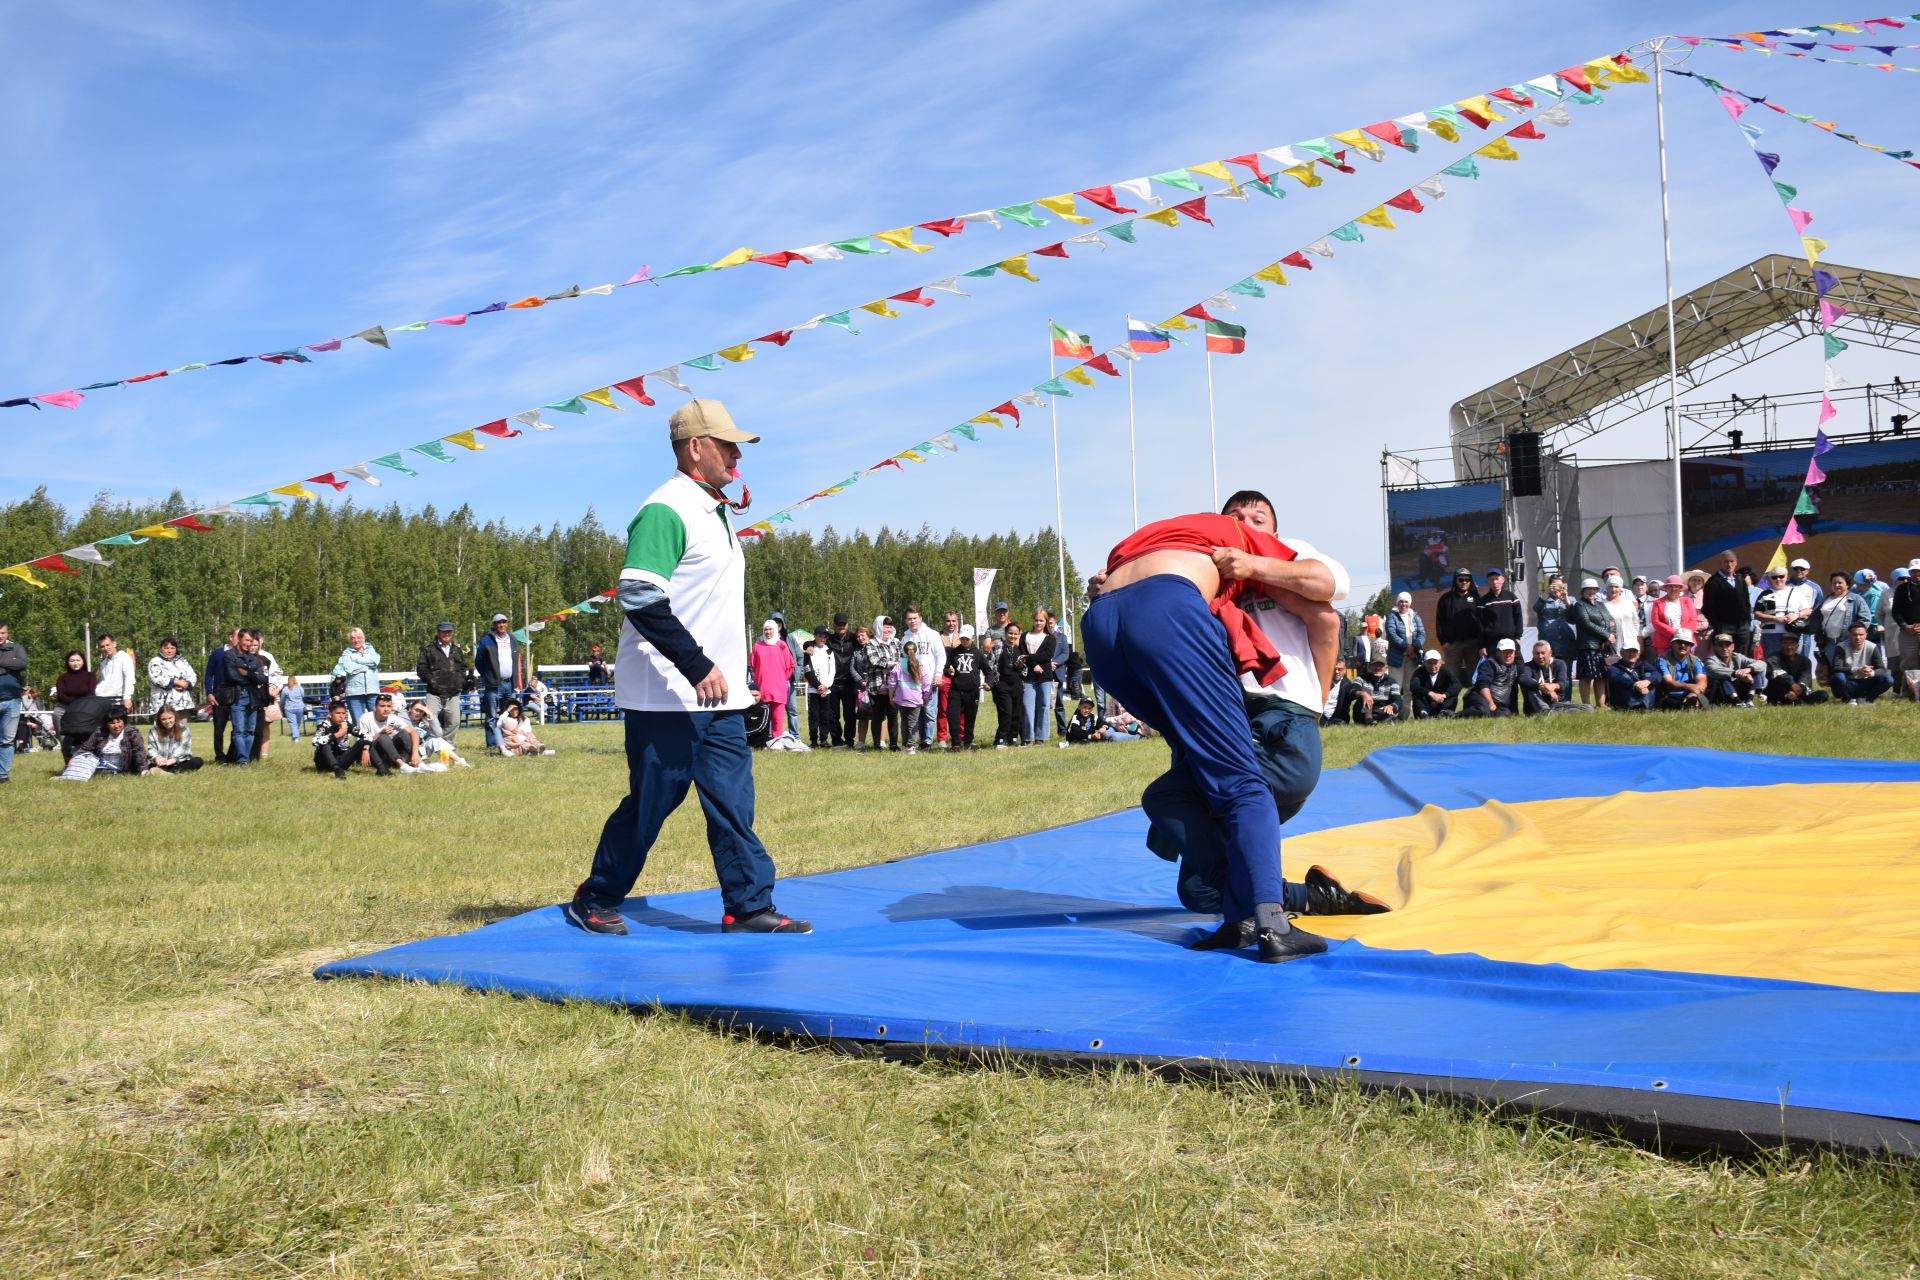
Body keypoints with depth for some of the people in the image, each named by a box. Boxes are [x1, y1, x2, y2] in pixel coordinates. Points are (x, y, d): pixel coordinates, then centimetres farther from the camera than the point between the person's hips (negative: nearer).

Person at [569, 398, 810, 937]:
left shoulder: (713, 510, 16)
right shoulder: (666, 510, -15)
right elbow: (640, 598, -24)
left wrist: (726, 672, 17)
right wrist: (698, 667, -24)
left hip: (719, 695, 9)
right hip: (667, 696, -9)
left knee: (732, 801, 6)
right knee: (650, 803, 0)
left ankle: (749, 906, 9)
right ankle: (594, 902, 16)